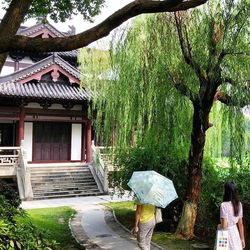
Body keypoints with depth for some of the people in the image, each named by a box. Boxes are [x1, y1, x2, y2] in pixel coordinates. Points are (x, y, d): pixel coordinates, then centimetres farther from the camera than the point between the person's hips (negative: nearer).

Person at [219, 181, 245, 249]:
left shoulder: (224, 205, -18)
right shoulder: (239, 204, 1)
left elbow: (224, 225, -21)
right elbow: (240, 224, 7)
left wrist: (219, 226, 1)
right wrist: (242, 239, 14)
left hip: (227, 233, -6)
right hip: (235, 233, 6)